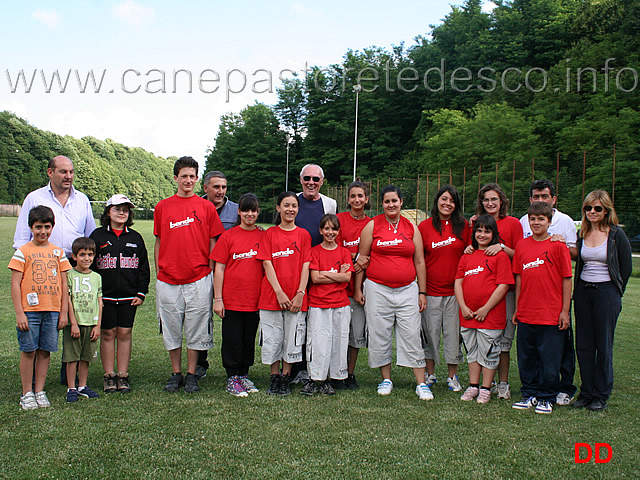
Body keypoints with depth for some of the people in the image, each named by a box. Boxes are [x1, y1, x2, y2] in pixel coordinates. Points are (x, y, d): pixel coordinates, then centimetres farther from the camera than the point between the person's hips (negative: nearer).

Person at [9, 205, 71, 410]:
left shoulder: (58, 252, 10)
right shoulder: (22, 251, 0)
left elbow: (64, 285, 11)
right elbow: (15, 284, -3)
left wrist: (64, 312, 7)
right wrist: (19, 313, -9)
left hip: (52, 311, 3)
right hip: (29, 310, -3)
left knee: (45, 351, 7)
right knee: (28, 351, 2)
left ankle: (40, 392, 17)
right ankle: (27, 394, 12)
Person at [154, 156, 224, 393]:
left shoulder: (206, 207, 4)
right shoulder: (162, 207, 8)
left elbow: (213, 244, 6)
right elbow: (159, 243, 11)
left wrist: (210, 275, 1)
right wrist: (158, 275, 7)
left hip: (198, 279, -1)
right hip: (168, 280, 1)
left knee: (196, 329, 4)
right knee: (171, 329, 8)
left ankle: (191, 375, 17)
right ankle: (176, 374, 22)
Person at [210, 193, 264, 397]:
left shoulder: (264, 236, 5)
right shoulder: (228, 236, -2)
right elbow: (219, 268, -2)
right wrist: (218, 299, -5)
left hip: (255, 300, 3)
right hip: (232, 300, -2)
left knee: (249, 339, 13)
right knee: (232, 340, 5)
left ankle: (244, 374, 27)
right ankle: (232, 378, 17)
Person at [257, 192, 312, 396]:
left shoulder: (303, 234, 7)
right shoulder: (270, 233, 5)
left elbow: (305, 266, 1)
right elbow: (267, 264, -3)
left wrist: (300, 294, -9)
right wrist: (279, 292, -12)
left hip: (296, 298, 0)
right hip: (271, 295, 0)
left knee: (292, 339, 4)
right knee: (272, 339, 5)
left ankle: (286, 378, 17)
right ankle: (274, 377, 18)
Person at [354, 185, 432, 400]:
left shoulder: (412, 228, 8)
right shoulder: (372, 226, 2)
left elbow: (419, 262, 11)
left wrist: (422, 292, 7)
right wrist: (357, 289, 1)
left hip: (407, 290, 1)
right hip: (377, 289, -1)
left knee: (412, 336, -1)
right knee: (380, 336, 4)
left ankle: (421, 384, 7)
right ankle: (386, 379, 20)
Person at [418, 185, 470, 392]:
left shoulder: (463, 226, 3)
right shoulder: (424, 226, 2)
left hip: (455, 289, 0)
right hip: (431, 289, 0)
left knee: (454, 332, 5)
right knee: (430, 332, 7)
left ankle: (452, 376, 18)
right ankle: (430, 374, 21)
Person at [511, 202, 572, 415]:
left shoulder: (558, 245, -4)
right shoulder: (522, 246, 7)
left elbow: (566, 279, -3)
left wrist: (565, 311, -6)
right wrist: (516, 309, 11)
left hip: (551, 315, -4)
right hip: (526, 313, 4)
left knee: (549, 359, 4)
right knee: (526, 357, 11)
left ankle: (546, 398, 19)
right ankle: (530, 395, 25)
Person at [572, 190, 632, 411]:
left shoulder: (616, 234, -5)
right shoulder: (582, 234, 8)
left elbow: (626, 268, -1)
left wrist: (615, 294, 2)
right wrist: (580, 291, 9)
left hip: (606, 292, -4)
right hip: (583, 291, 4)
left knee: (603, 345, 2)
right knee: (583, 345, 6)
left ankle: (601, 395, 14)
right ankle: (586, 393, 17)